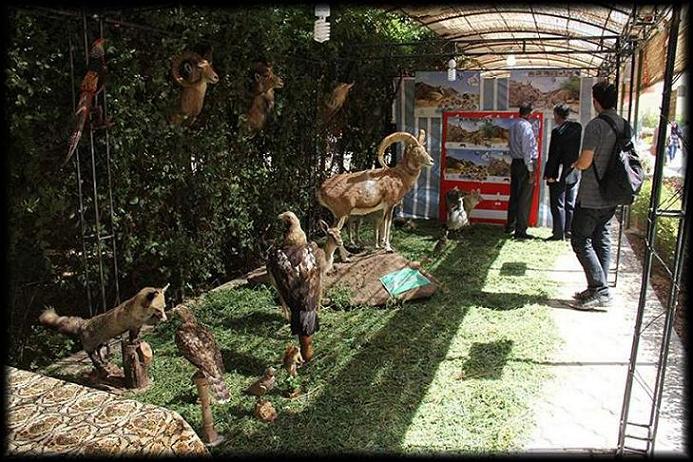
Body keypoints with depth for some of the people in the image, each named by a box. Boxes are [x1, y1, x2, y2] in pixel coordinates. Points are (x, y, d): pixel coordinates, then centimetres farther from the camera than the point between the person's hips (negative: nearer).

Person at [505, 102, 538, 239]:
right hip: (525, 165, -8)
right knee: (525, 199, -3)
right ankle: (520, 231, -1)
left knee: (514, 196, 15)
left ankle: (510, 226, 24)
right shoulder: (526, 126, -15)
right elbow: (527, 150, -19)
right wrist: (531, 170, -16)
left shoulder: (513, 126, 9)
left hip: (515, 162, 8)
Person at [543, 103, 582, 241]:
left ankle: (559, 233, 5)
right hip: (574, 174, 6)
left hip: (559, 175, -6)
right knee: (571, 205, 14)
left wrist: (550, 174, -12)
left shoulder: (557, 131, -15)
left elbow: (553, 155, -16)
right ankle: (569, 231, 20)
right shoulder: (578, 128, 4)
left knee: (558, 205, 1)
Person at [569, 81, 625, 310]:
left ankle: (599, 291, -2)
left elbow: (584, 162, -20)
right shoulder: (624, 125, 8)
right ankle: (600, 289, 21)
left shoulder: (595, 125, -17)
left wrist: (575, 164, 3)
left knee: (581, 241, -1)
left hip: (591, 196, -8)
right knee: (602, 239, 14)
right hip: (612, 196, 8)